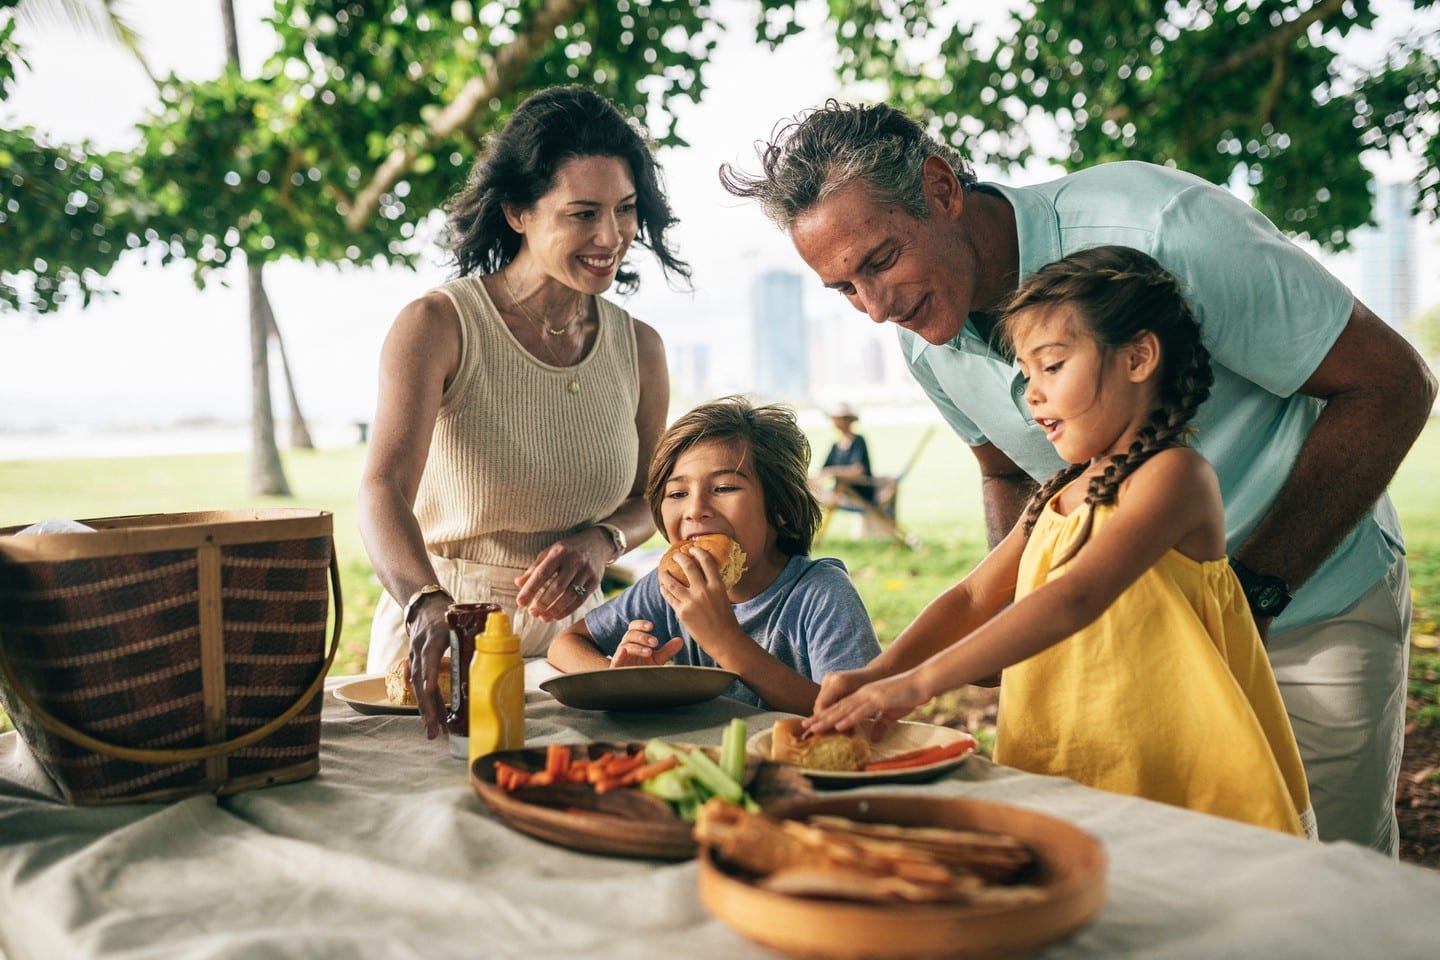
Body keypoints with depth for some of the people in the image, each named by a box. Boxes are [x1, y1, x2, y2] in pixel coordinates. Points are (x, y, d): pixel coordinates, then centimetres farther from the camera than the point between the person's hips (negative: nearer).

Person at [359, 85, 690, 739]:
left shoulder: (638, 349, 2)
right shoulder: (437, 326, -10)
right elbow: (384, 488, -24)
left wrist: (601, 541, -8)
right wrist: (430, 610, -43)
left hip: (568, 634, 3)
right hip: (438, 636, -2)